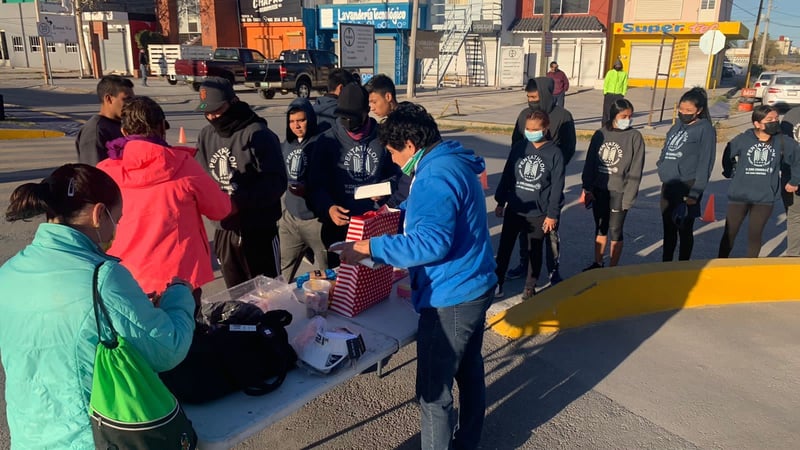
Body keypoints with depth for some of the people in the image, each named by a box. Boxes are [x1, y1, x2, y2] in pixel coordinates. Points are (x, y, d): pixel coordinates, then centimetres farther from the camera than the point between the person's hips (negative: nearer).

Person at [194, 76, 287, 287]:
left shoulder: (258, 134, -14)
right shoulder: (206, 135, 7)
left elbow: (276, 182, -19)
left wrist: (240, 202, -26)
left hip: (257, 230, -6)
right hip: (224, 230, 6)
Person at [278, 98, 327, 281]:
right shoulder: (286, 146, 8)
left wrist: (308, 189, -23)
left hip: (317, 218, -5)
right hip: (290, 217, 6)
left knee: (327, 273, 10)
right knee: (281, 272, 13)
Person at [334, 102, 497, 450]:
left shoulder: (435, 176, -24)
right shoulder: (454, 161, 9)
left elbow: (432, 241, -33)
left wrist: (369, 247, -28)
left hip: (450, 298, -11)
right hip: (473, 287, 11)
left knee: (433, 392, 4)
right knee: (469, 370, 24)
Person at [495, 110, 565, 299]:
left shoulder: (554, 153, -9)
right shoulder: (519, 148, -1)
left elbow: (557, 186, -8)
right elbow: (507, 176, 6)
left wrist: (552, 214, -9)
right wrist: (500, 202, 7)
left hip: (539, 213, -2)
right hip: (514, 209, 3)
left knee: (535, 250, 12)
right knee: (504, 247, 8)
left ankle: (530, 287, 29)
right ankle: (497, 282, 22)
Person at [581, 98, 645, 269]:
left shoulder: (635, 137, -8)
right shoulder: (600, 134, 1)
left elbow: (635, 171, -9)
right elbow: (590, 163, 5)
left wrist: (628, 196, -13)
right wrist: (587, 187, 1)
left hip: (619, 192, -3)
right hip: (598, 190, 3)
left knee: (615, 231, 5)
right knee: (600, 228, 17)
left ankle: (612, 269, 19)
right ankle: (597, 263, 32)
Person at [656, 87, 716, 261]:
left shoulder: (705, 129, -8)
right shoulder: (677, 125, 12)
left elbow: (705, 164, -13)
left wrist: (695, 193, -18)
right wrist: (661, 164, 7)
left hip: (687, 186, -7)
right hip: (668, 185, 7)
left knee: (684, 229, 4)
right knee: (668, 229, 15)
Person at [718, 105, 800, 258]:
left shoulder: (783, 142, -3)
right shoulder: (743, 139, -6)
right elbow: (727, 156, 11)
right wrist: (730, 174, 9)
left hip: (764, 198, 1)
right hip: (739, 195, -1)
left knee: (755, 235, 6)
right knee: (730, 233, 7)